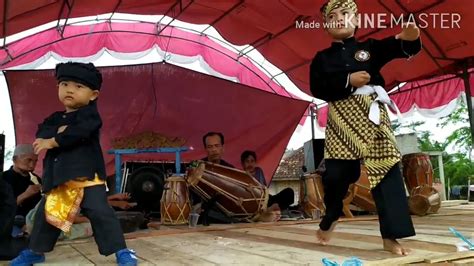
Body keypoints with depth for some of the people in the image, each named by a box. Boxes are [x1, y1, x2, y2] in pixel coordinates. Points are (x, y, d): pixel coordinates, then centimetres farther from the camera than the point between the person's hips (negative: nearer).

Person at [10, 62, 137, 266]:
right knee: (46, 213, 18)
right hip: (57, 176, 7)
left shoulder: (89, 114, -4)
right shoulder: (55, 118, 17)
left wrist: (53, 141, -11)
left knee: (100, 212, -14)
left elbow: (80, 132, -21)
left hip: (87, 174, -7)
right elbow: (41, 133, 2)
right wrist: (59, 131, -16)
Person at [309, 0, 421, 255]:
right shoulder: (322, 58, 10)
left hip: (372, 114, 1)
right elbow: (316, 88, -3)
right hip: (341, 119, 0)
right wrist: (348, 81, -14)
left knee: (386, 169, -5)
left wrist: (409, 39, -27)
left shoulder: (370, 47, 11)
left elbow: (397, 48, -3)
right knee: (337, 173, 1)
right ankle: (329, 219, 30)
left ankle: (390, 236, 2)